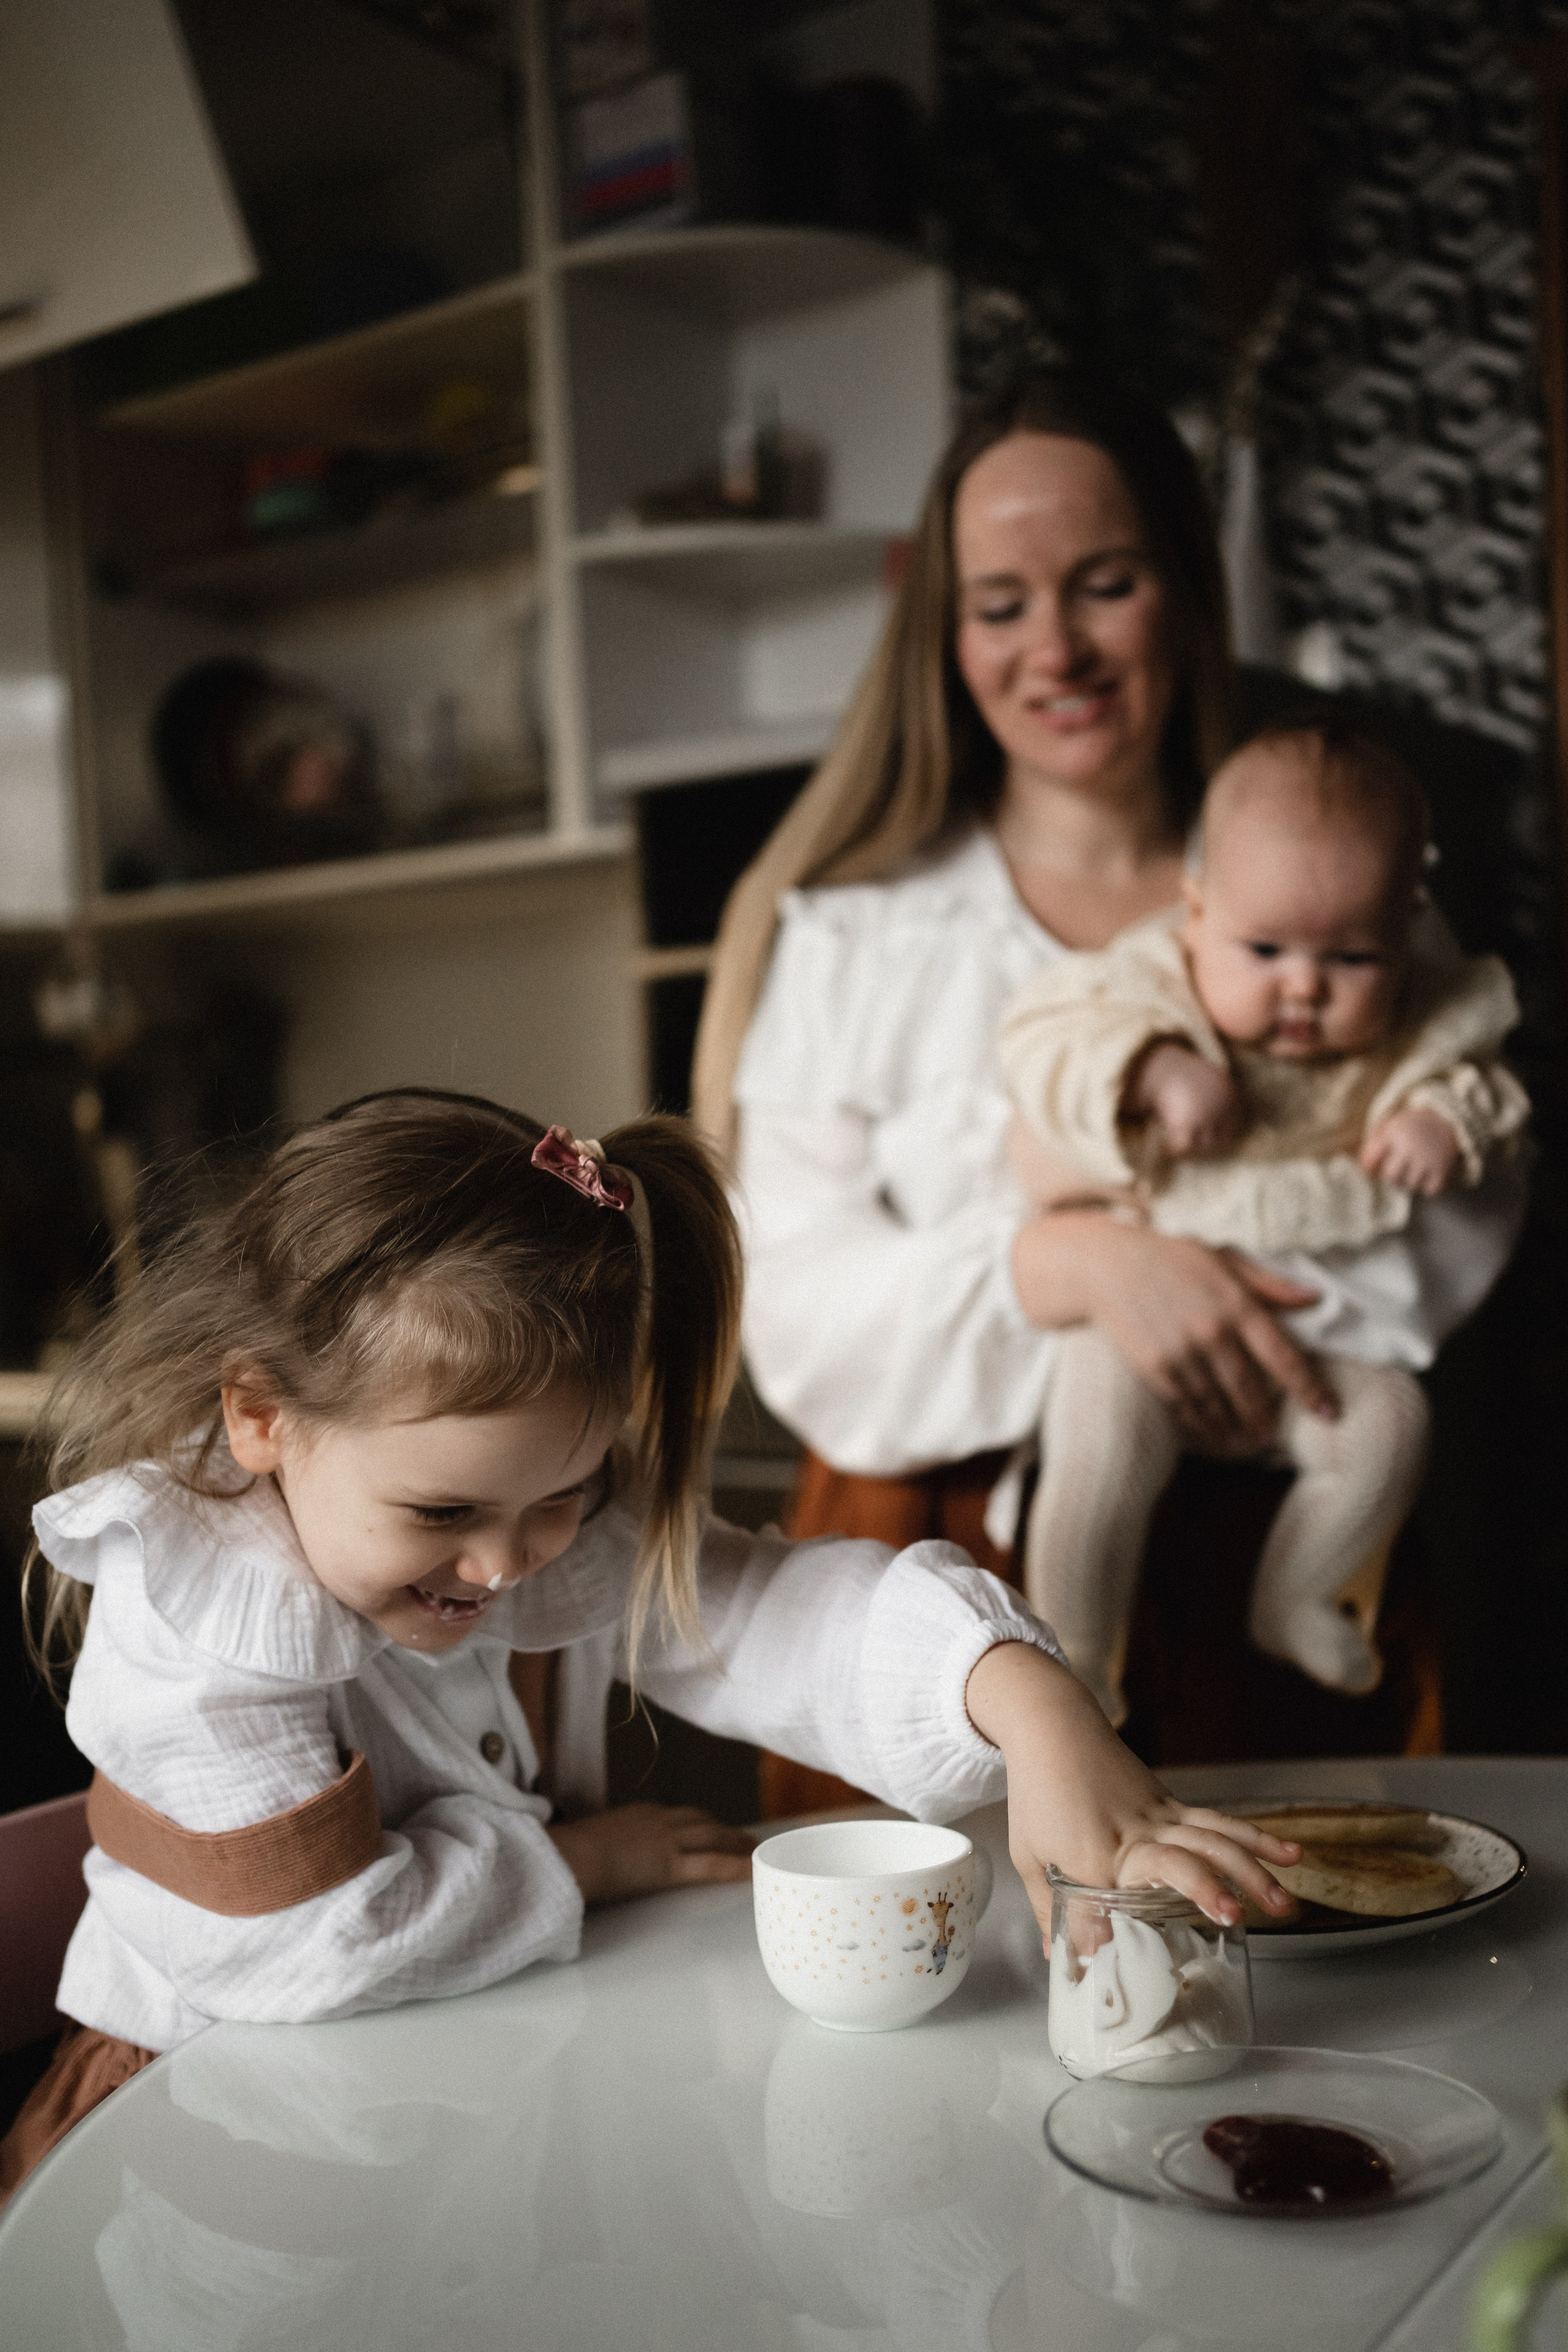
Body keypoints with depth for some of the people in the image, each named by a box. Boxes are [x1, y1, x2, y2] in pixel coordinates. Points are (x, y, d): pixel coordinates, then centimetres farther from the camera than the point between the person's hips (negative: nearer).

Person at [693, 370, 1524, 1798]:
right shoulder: (850, 936, 6)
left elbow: (1467, 1212, 3)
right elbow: (796, 1314, -2)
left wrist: (1279, 1349, -14)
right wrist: (1071, 1265, -17)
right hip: (945, 1560, 0)